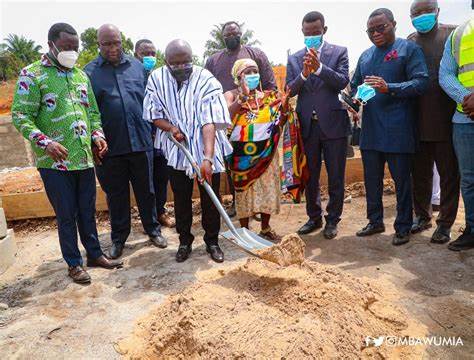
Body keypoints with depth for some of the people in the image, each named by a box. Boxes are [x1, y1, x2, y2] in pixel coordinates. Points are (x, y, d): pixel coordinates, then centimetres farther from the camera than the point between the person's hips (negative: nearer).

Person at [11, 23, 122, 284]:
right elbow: (20, 116, -8)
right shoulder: (32, 75, -4)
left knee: (88, 211, 15)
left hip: (85, 158, 5)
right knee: (66, 215, 5)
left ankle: (94, 254, 30)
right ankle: (74, 264, 20)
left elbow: (92, 111, 19)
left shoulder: (81, 75, 14)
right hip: (55, 162, -5)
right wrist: (45, 143, -21)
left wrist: (97, 135, 2)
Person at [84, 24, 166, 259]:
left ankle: (153, 230, 29)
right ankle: (118, 238, 26)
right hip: (110, 146, -1)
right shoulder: (90, 72, 1)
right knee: (116, 194, 10)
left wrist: (153, 131, 7)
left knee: (146, 190, 12)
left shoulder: (137, 66, 8)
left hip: (140, 141, 2)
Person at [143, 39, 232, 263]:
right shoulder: (157, 79, -6)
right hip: (176, 150, 3)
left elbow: (209, 123, -25)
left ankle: (212, 242, 26)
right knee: (181, 199, 12)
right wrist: (171, 127, -19)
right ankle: (185, 242, 30)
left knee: (210, 199, 6)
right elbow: (154, 115, 2)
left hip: (206, 150, -2)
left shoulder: (206, 81, -17)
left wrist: (208, 158, -35)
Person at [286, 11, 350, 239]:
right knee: (309, 177, 11)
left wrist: (319, 67, -23)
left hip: (333, 124, -2)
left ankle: (332, 220, 21)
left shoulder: (339, 52, 4)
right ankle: (314, 218, 27)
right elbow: (289, 90, 1)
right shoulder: (294, 59, 10)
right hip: (307, 126, 2)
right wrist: (304, 74, -17)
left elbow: (342, 82, -10)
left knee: (336, 178, 5)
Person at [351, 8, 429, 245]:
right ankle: (375, 222, 27)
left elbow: (421, 82, -10)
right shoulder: (365, 55, 17)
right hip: (370, 130, 6)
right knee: (371, 179, 12)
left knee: (402, 180, 3)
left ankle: (403, 228, 16)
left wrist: (389, 88, -23)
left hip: (398, 130, -5)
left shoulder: (409, 49, 0)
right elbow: (354, 85, 22)